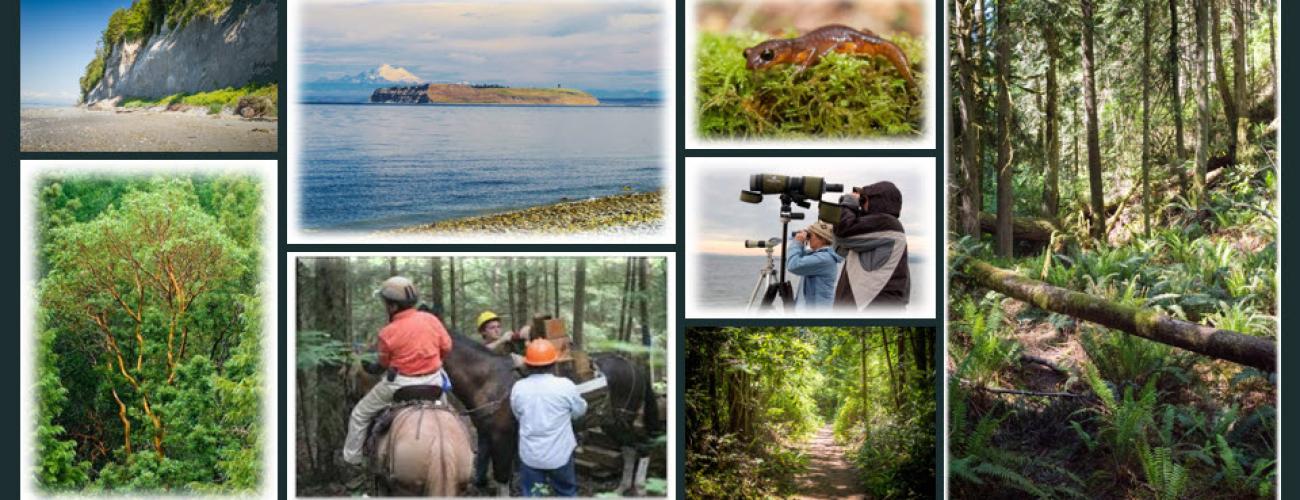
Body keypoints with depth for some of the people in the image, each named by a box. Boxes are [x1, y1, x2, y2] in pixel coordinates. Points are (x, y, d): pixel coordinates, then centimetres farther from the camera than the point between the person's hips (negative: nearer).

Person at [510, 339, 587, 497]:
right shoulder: (566, 386, -17)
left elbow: (518, 416, 6)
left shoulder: (518, 388, -10)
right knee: (567, 493, 20)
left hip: (530, 455, 1)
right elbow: (580, 411, 0)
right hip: (559, 454, -1)